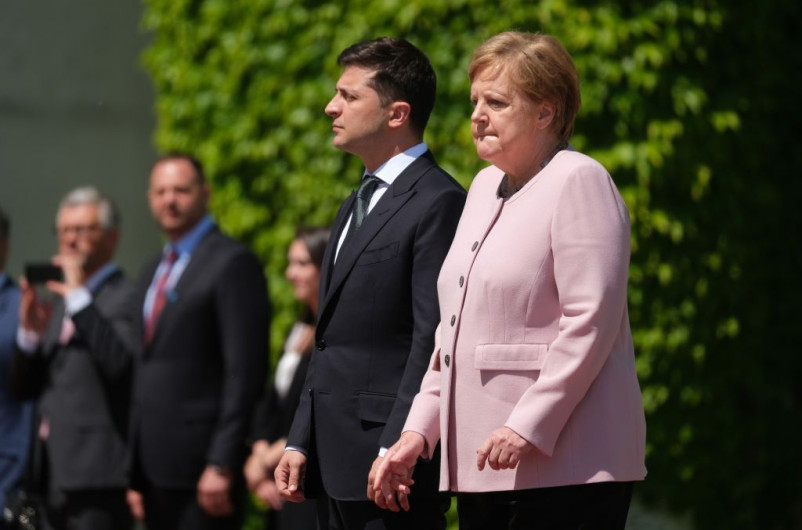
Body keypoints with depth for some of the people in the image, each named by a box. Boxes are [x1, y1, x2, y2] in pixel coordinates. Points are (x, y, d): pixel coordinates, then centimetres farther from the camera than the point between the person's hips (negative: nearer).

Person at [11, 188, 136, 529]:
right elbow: (28, 386, 19)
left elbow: (120, 363, -24)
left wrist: (79, 297, -19)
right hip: (57, 473, 9)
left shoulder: (128, 297, -6)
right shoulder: (63, 301, 21)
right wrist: (30, 332, 1)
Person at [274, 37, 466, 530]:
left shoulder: (438, 203, -10)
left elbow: (433, 340, -17)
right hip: (336, 463, 9)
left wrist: (397, 451, -21)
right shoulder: (360, 203, 21)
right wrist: (300, 442, 15)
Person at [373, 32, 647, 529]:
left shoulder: (578, 181, -7)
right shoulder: (486, 187, 20)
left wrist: (530, 425, -19)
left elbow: (591, 321, -16)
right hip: (481, 465, 8)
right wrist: (419, 430, 16)